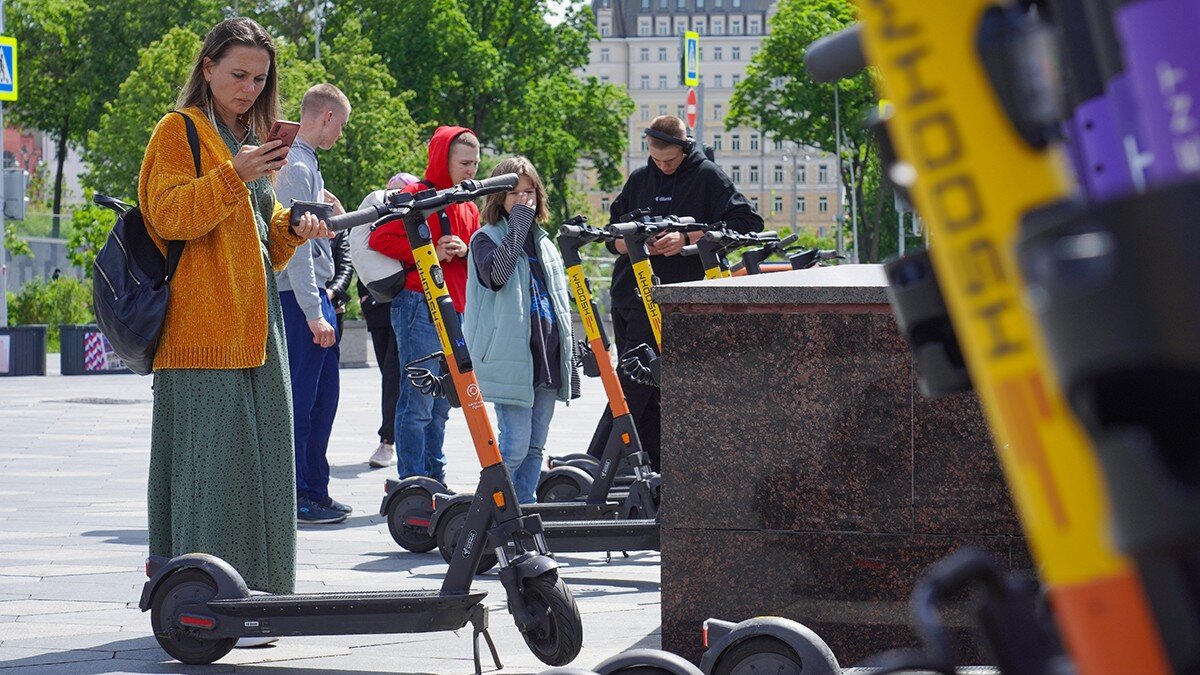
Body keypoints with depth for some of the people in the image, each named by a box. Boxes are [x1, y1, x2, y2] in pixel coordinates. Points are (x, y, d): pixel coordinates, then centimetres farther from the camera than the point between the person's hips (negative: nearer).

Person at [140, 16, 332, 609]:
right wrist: (233, 176, -23)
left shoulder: (251, 140, 25)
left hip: (256, 326, 8)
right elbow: (168, 215, -13)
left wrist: (291, 228, 9)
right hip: (201, 329, -8)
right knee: (210, 460, -12)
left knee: (258, 459, 6)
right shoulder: (181, 131, 0)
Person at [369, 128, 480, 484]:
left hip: (455, 309, 8)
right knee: (419, 399, -9)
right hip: (419, 305, -8)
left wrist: (464, 251, 0)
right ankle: (412, 481, -7)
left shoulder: (469, 207, 19)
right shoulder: (416, 196, -5)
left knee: (441, 401, 13)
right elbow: (381, 239, -13)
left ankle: (435, 477, 20)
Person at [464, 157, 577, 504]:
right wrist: (518, 226, -17)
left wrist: (569, 363, 20)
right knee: (515, 446, -12)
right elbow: (495, 273, -23)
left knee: (535, 447, 8)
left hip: (547, 361, 7)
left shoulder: (544, 244, 20)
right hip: (511, 360, -7)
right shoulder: (486, 239, 0)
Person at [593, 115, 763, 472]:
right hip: (628, 295, 6)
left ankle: (593, 466, -13)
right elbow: (613, 235, 18)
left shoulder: (707, 176, 1)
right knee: (644, 390, 6)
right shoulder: (640, 179, 16)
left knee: (632, 389, -10)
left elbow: (749, 222, -7)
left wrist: (688, 238, -15)